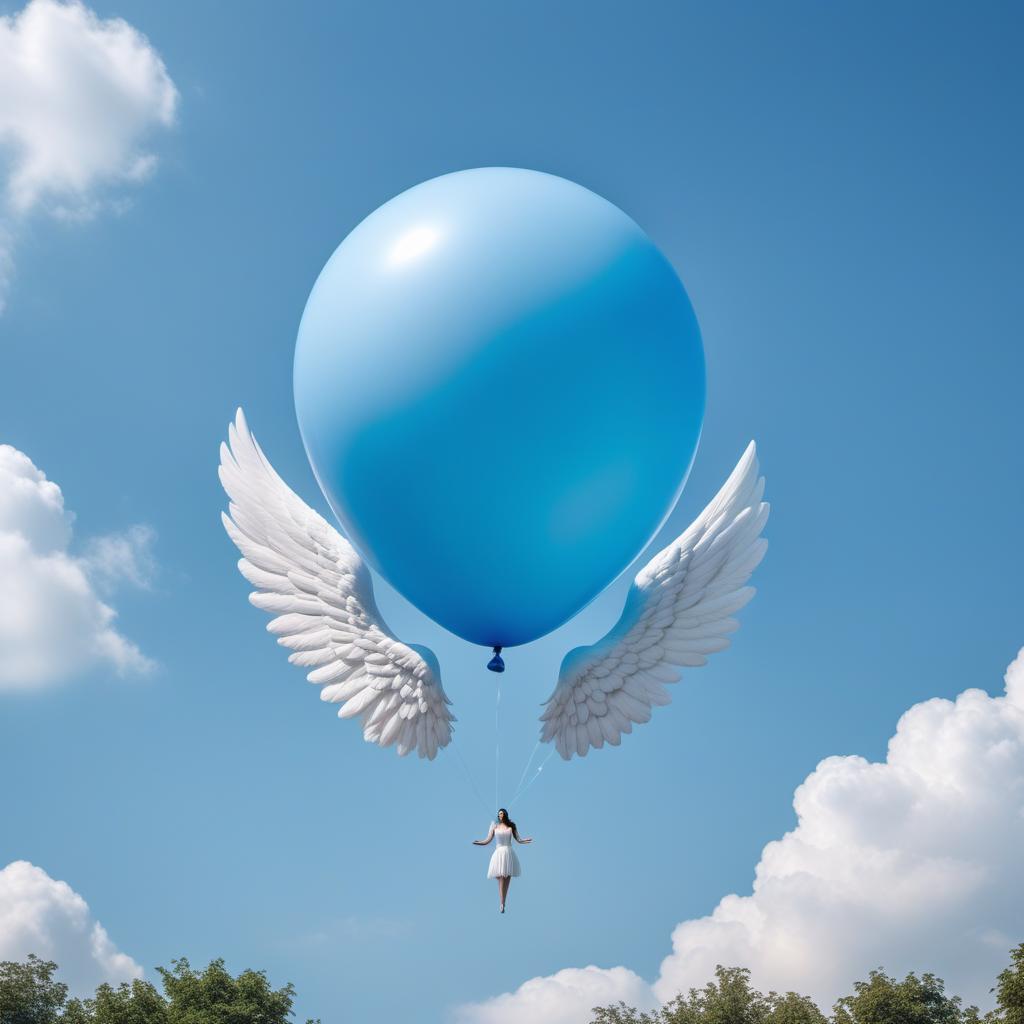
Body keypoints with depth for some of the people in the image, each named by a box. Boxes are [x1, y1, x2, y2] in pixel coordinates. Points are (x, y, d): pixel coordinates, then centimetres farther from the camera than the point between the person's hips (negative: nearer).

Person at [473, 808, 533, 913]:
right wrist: (478, 842, -12)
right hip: (499, 853, -1)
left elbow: (518, 839, 3)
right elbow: (487, 840, 2)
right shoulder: (495, 826, 4)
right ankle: (501, 904, -15)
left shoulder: (511, 826, 5)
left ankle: (502, 903, 11)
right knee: (501, 879, -9)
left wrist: (526, 841, -15)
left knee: (507, 880, 3)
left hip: (509, 853, 1)